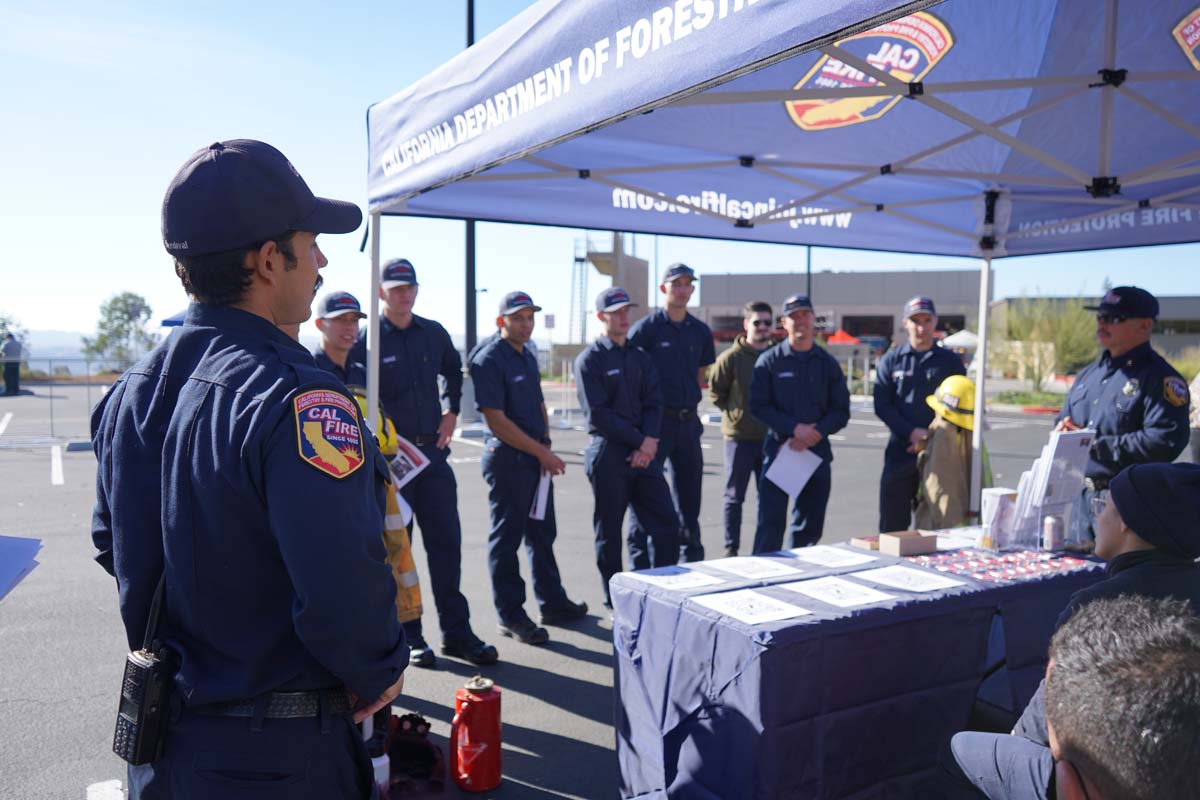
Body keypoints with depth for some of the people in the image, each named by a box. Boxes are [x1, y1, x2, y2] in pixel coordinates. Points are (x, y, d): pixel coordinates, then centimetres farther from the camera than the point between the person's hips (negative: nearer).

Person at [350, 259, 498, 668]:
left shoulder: (434, 334, 8)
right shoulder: (366, 341, -6)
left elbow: (454, 371, 26)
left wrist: (452, 411, 14)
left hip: (433, 451, 4)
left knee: (446, 541, 7)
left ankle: (457, 631, 17)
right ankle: (408, 637, 18)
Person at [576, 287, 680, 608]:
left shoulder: (640, 357, 14)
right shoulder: (590, 359, -4)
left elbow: (654, 403, 7)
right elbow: (598, 413, -12)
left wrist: (649, 442, -10)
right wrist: (638, 441, -13)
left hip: (644, 452, 5)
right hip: (608, 453, -5)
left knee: (666, 522, 4)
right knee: (609, 532, 4)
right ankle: (614, 602, 17)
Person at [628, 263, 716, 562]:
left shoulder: (701, 331, 9)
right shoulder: (646, 327, -7)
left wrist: (688, 400, 12)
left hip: (689, 421, 5)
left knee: (689, 491, 13)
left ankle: (692, 555, 26)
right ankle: (640, 560, 10)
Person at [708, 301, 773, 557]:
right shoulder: (731, 358, -8)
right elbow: (715, 391, 0)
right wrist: (735, 412, -1)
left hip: (771, 437, 4)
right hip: (739, 437, -4)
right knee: (735, 496, 6)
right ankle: (731, 548, 14)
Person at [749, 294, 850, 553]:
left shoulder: (828, 363, 9)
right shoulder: (769, 361, 1)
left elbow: (841, 411, 6)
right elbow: (758, 406, -6)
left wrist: (817, 433, -12)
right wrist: (795, 428, -16)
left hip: (817, 451, 3)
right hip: (778, 448, -3)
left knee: (810, 526, 10)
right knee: (771, 524, -6)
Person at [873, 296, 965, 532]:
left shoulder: (951, 362, 7)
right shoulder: (891, 360, 7)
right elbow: (882, 406, 0)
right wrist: (912, 433, -12)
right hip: (900, 451, 0)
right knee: (892, 523, 3)